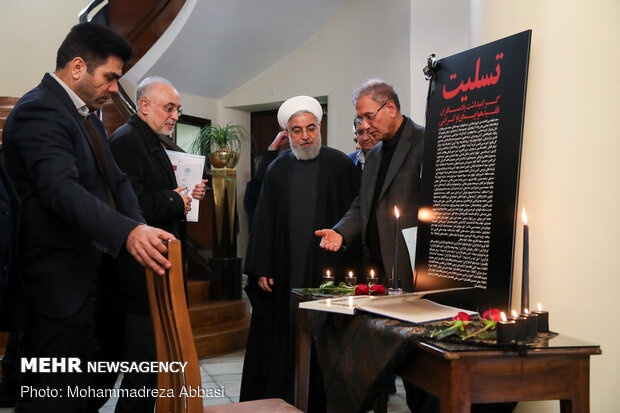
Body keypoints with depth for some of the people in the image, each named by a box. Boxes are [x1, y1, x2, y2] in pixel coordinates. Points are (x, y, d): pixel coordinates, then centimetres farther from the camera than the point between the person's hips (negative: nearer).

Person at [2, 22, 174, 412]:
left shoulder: (88, 115, 15)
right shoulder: (39, 111, -17)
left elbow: (116, 179, 8)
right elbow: (62, 189, -32)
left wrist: (140, 227, -11)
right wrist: (128, 232, -45)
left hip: (90, 274, 10)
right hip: (61, 281, -10)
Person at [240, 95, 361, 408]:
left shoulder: (340, 165, 0)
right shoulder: (278, 169, 9)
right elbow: (264, 223, 7)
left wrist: (351, 268, -8)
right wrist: (261, 269, 2)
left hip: (328, 269, -2)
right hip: (284, 273, 3)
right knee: (280, 338, 8)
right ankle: (277, 399, 23)